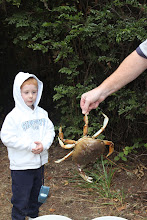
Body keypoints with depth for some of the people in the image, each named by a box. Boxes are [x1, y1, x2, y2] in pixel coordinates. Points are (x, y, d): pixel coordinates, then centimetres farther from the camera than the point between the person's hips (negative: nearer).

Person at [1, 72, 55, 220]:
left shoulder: (41, 113, 3)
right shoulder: (14, 116, -14)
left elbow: (50, 131, 5)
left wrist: (44, 144, -16)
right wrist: (30, 145, -22)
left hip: (39, 163, 6)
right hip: (21, 165, -6)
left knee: (36, 194, 22)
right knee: (21, 198, 3)